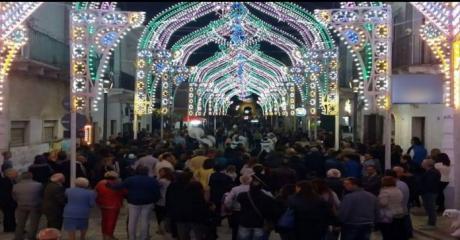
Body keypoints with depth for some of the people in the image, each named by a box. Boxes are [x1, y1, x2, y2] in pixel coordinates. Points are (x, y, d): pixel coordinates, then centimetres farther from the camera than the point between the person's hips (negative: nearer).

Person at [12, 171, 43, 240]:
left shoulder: (16, 186, -2)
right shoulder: (38, 185, -10)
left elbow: (14, 197, 5)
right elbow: (42, 195, -1)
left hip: (21, 207, 3)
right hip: (35, 207, -3)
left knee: (20, 223, 15)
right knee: (34, 223, 8)